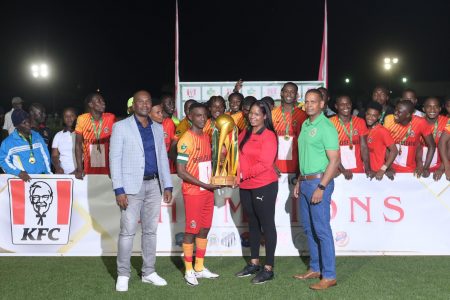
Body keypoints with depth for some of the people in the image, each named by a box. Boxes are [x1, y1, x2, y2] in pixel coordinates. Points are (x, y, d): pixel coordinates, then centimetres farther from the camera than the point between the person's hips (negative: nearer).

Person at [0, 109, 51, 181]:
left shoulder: (37, 136, 12)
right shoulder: (8, 142, 1)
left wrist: (48, 173, 7)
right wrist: (19, 172, -13)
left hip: (41, 176, 2)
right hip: (23, 179, -2)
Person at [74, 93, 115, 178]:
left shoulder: (111, 118, -1)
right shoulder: (82, 119, -2)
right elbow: (78, 144, 2)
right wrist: (79, 169, -4)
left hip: (107, 168, 0)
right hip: (89, 168, 0)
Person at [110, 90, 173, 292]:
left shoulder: (158, 128, 12)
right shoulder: (121, 127, -3)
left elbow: (163, 157, 14)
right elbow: (115, 159, -7)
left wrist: (167, 185, 7)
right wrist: (119, 190, -15)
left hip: (153, 185, 5)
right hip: (131, 186, -5)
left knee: (150, 230, 10)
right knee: (128, 231, -3)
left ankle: (148, 272, 20)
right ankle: (123, 275, 8)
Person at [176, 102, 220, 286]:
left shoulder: (206, 137, 9)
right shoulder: (186, 140, -14)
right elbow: (181, 171, -17)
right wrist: (204, 185, -18)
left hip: (208, 190, 7)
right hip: (193, 192, -7)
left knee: (204, 229, 12)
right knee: (191, 231, 0)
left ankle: (199, 268, 22)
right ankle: (189, 271, 11)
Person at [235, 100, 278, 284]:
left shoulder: (268, 136, -11)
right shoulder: (245, 134, 11)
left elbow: (264, 164, -18)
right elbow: (238, 155, 17)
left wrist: (243, 174, -16)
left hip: (264, 186, -8)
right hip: (245, 187, 8)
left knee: (267, 225, 0)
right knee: (253, 224, 16)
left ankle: (268, 269, 6)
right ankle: (254, 263, 27)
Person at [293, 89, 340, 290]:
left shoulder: (326, 127, -13)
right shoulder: (305, 125, 13)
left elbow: (334, 160, -17)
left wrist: (321, 187, -21)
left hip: (319, 182, -9)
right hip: (305, 182, 9)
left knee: (322, 230, -6)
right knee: (309, 229, 14)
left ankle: (329, 276, 1)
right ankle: (315, 269, 26)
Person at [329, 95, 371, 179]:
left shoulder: (360, 122, 6)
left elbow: (364, 147, 1)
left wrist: (368, 169, -12)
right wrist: (342, 170, -17)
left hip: (358, 169, 3)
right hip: (338, 171, -3)